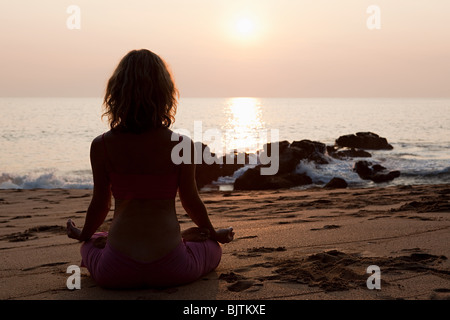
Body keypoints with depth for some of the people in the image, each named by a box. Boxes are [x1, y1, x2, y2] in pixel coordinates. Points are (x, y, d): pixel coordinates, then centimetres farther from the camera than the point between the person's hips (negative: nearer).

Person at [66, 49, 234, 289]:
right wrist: (215, 234, 24)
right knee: (212, 248, 31)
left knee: (91, 245, 37)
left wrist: (84, 235, 27)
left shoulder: (101, 146, -7)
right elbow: (191, 201, 3)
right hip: (170, 269, -1)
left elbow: (100, 203, 4)